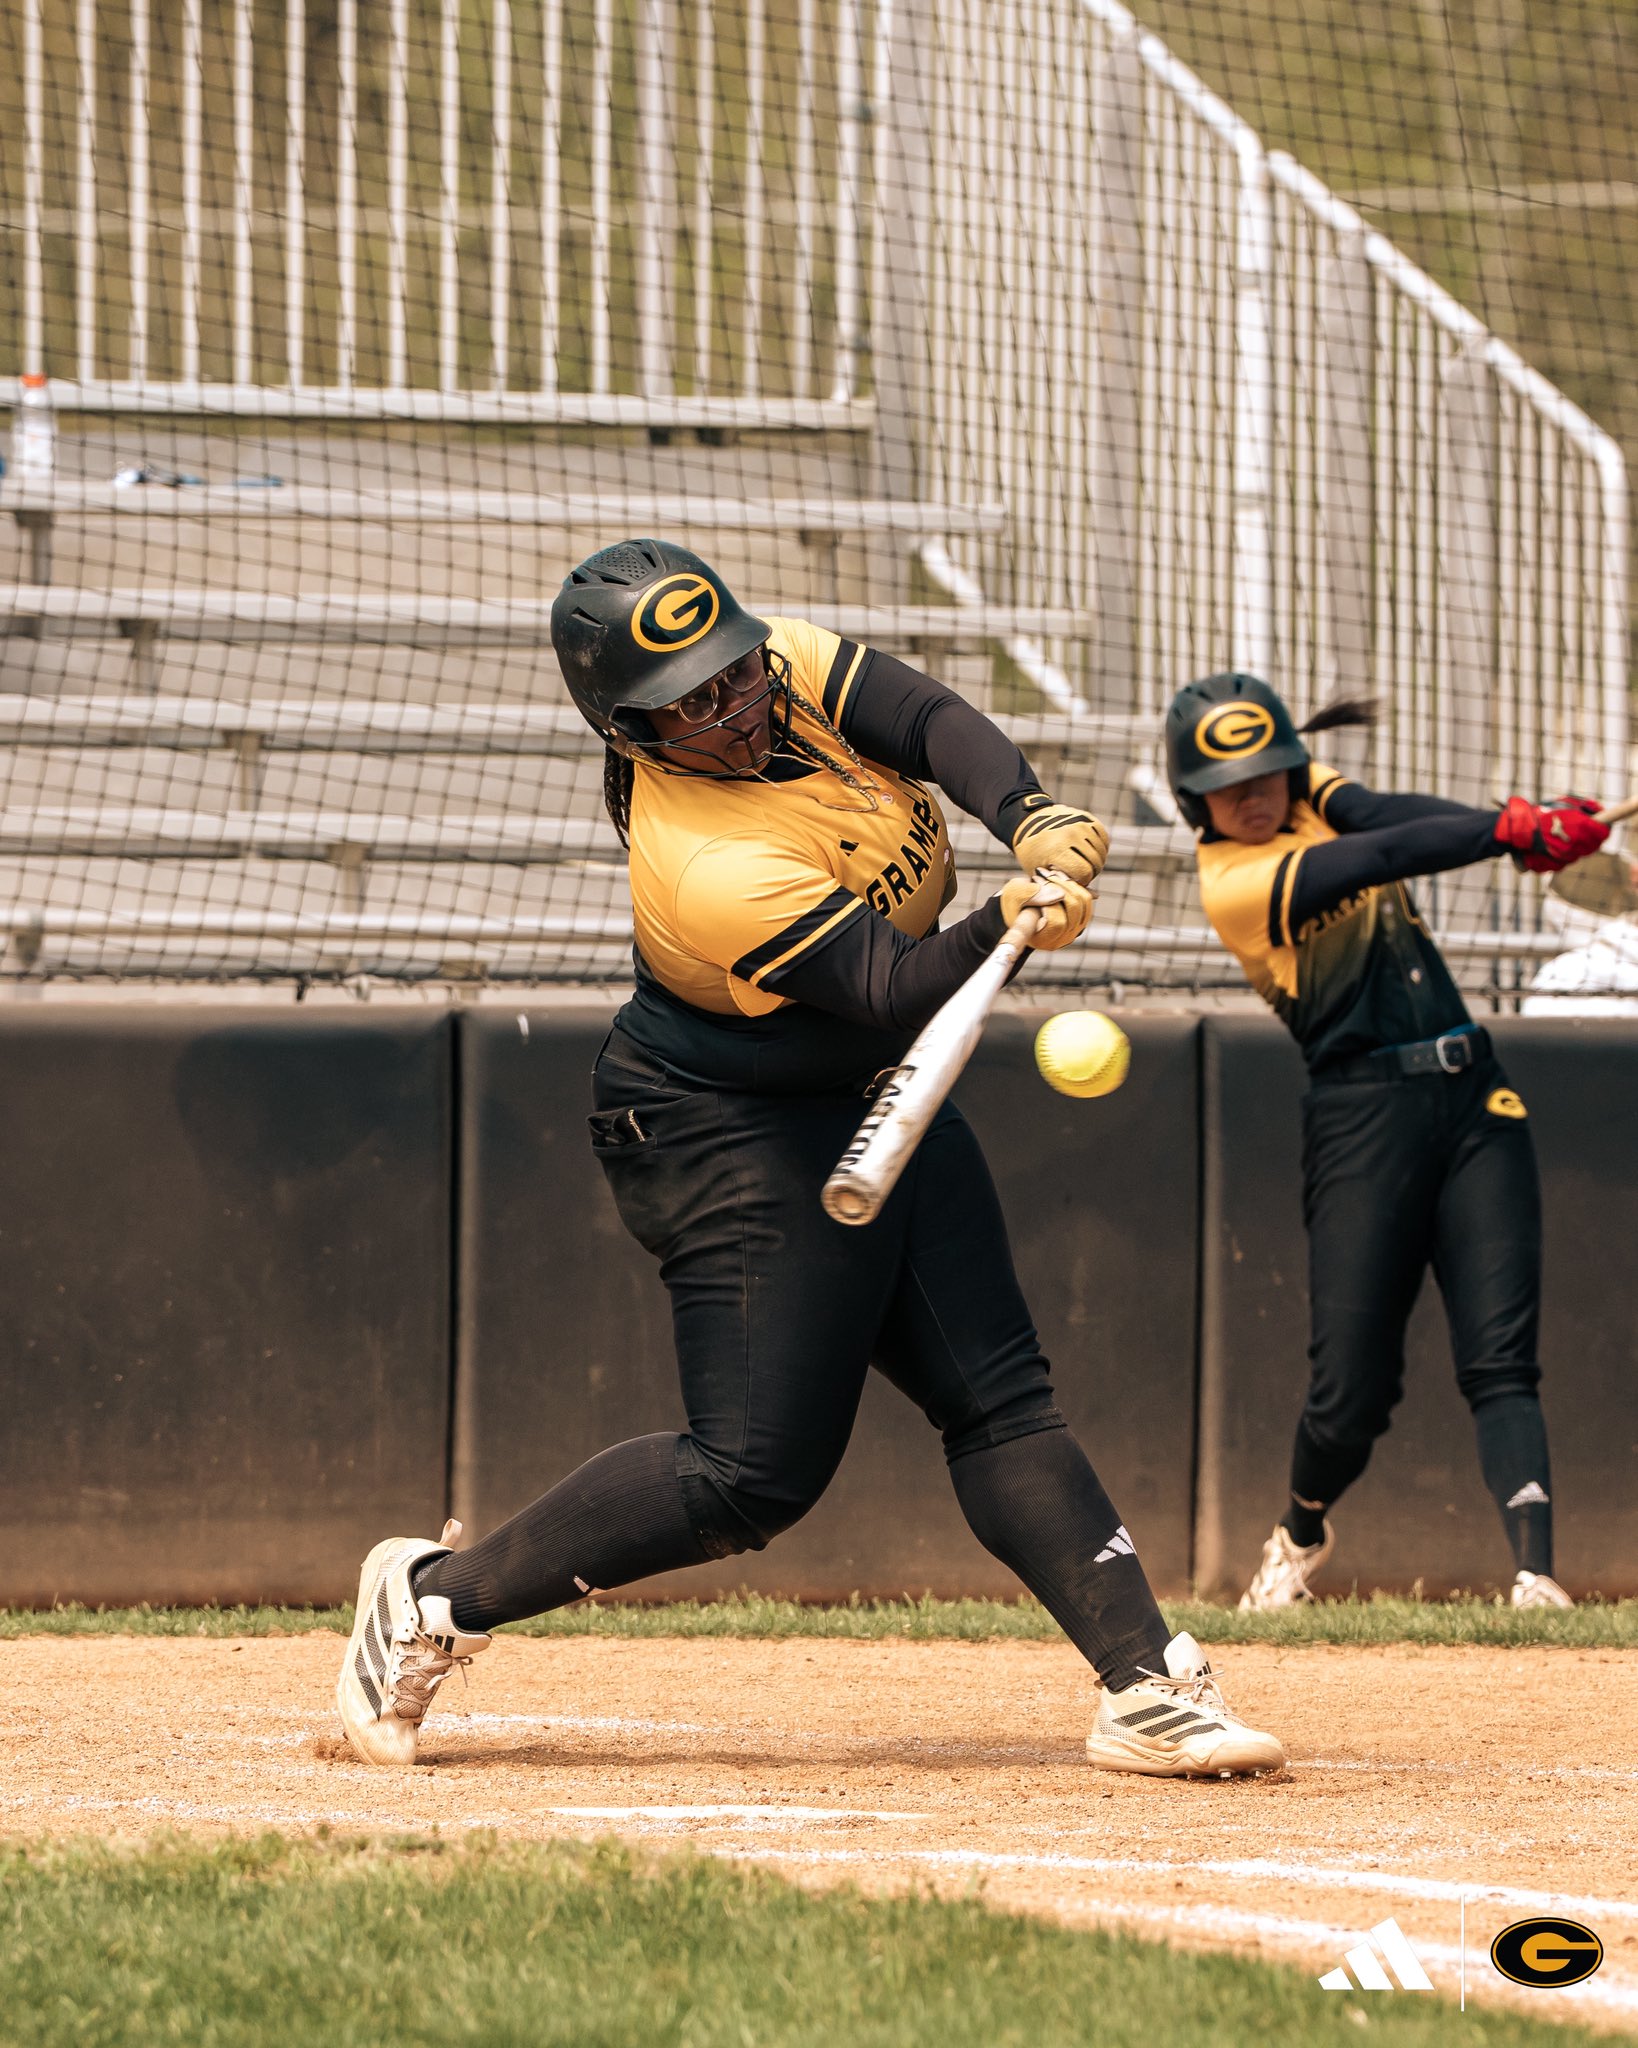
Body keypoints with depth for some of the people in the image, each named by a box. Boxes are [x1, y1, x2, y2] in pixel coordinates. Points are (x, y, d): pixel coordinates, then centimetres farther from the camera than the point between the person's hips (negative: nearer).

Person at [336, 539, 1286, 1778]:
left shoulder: (786, 669, -11)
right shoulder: (709, 871, -33)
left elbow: (935, 724, -17)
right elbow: (896, 987, -34)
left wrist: (1035, 822, -35)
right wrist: (1011, 925, -50)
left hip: (868, 1103, 9)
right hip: (734, 1135, -9)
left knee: (1001, 1398, 3)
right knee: (757, 1473, -10)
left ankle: (1147, 1687, 0)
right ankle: (438, 1595, 3)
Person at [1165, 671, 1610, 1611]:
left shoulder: (1314, 792, 9)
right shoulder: (1231, 882, -9)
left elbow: (1387, 816, -11)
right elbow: (1381, 857, -22)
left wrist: (1526, 826, -32)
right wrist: (1514, 829, -33)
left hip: (1473, 1096, 5)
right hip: (1365, 1110, -5)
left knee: (1501, 1359, -9)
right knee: (1353, 1390, -3)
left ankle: (1536, 1572, -20)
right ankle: (1302, 1535, 28)